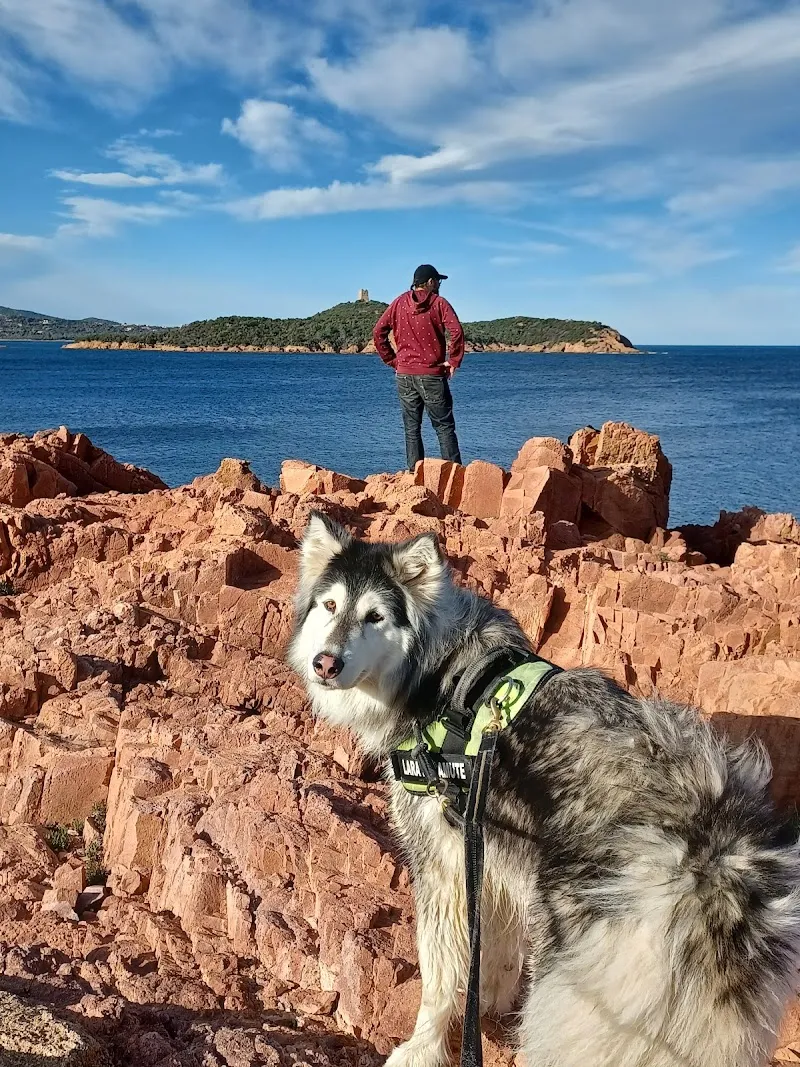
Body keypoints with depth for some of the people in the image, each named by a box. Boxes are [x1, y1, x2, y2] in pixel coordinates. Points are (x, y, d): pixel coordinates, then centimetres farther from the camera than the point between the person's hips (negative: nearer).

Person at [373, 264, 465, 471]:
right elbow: (456, 331, -17)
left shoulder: (400, 303, 8)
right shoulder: (438, 303, -3)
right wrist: (453, 361, -7)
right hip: (432, 375, -3)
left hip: (404, 374, 3)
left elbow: (378, 332, 6)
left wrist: (392, 360, 10)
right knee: (444, 427, 2)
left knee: (411, 429, 9)